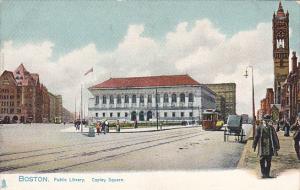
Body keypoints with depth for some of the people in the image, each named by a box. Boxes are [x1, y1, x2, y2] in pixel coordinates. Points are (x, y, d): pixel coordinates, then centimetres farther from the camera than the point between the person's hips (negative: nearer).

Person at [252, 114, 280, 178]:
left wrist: (276, 146, 4)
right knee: (262, 161, -3)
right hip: (262, 147, -1)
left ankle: (267, 174, 14)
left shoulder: (271, 128, 5)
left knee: (268, 162, 6)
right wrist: (254, 146, 4)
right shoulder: (259, 128, 1)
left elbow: (275, 137, 6)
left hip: (269, 147, 1)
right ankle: (263, 174, 4)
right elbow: (256, 137, 5)